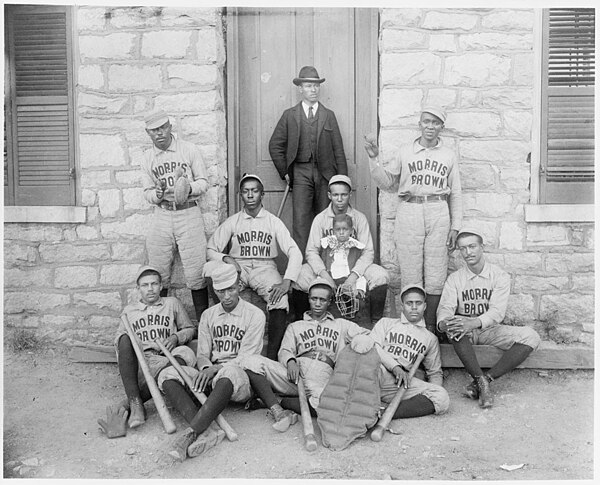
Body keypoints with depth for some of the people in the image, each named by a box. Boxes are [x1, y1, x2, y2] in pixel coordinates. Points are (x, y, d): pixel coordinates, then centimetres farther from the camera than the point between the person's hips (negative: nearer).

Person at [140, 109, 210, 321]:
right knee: (159, 274, 5)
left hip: (189, 214, -2)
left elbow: (203, 182, 2)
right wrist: (157, 194, -14)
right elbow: (147, 191, 9)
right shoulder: (147, 158, 9)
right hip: (162, 216, 3)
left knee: (196, 273, -4)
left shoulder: (190, 150, 2)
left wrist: (189, 188, -19)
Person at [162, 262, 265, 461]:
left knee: (228, 373, -40)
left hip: (240, 379, -5)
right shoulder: (208, 315, 16)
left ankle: (192, 432, -44)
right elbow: (202, 353, 12)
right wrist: (206, 367, -13)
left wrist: (216, 369, -19)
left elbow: (246, 358, -5)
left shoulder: (255, 315, 1)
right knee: (169, 375, -21)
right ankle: (208, 430, -39)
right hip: (211, 375, 5)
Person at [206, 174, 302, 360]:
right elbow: (210, 249, 9)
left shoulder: (273, 221, 5)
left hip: (265, 267, -1)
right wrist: (225, 258, -14)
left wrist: (286, 282, -20)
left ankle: (272, 355, -29)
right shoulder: (232, 222, 9)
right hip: (238, 267, 1)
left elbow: (294, 252, -4)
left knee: (280, 300, -33)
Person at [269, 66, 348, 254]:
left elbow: (338, 149, 9)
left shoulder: (329, 115, 13)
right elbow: (275, 145, 11)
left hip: (325, 174, 1)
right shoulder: (289, 115, 10)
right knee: (301, 221, -8)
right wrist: (285, 172, 3)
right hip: (301, 173, -1)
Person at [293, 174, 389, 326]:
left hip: (353, 266, 0)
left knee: (381, 277, -27)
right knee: (298, 277, -28)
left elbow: (368, 251, -7)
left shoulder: (359, 218, -2)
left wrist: (354, 275, -23)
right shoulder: (320, 218, -2)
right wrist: (324, 274, -25)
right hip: (326, 266, 0)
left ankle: (376, 322, -8)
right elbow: (311, 251, -8)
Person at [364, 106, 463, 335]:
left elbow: (455, 193, 13)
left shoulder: (449, 155, 12)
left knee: (436, 275, 0)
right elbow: (388, 182, 12)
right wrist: (374, 158, 1)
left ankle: (430, 325, 10)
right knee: (410, 273, 0)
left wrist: (455, 226, 7)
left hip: (438, 214, 1)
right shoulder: (406, 151, 11)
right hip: (409, 213, 0)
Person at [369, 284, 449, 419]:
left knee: (442, 398, -27)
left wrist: (433, 391, 3)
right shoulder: (386, 323, 24)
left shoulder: (430, 339, 30)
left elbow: (435, 372, 28)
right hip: (377, 371, -2)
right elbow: (373, 346, 6)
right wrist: (395, 367, -12)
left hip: (401, 382, 2)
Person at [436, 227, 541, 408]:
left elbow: (497, 311, -17)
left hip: (490, 328, 1)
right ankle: (482, 381, -30)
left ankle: (486, 378, -27)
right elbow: (446, 307, -11)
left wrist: (474, 322, -38)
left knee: (531, 337, -24)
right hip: (465, 333, 0)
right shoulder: (454, 278, 3)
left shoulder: (500, 276, -3)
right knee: (454, 327, -36)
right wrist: (443, 323, -37)